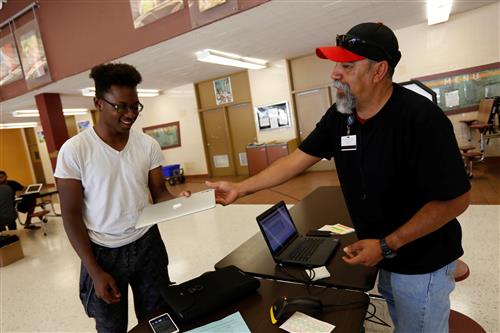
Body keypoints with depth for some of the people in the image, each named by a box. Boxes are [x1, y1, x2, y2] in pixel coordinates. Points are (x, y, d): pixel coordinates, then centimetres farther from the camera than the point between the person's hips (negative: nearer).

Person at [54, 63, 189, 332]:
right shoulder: (74, 151, -14)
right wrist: (95, 272, -11)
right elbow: (71, 215, -10)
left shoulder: (148, 145, -5)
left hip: (148, 244, 3)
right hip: (103, 252, -2)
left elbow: (159, 193, 0)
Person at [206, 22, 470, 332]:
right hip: (382, 254, 6)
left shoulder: (421, 118, -26)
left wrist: (387, 245, -22)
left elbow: (456, 198, -21)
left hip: (421, 263, -5)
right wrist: (240, 188, -8)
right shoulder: (339, 116, -7)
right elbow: (297, 160, -4)